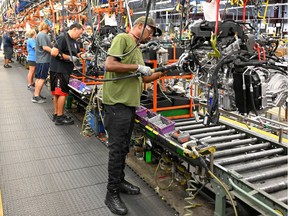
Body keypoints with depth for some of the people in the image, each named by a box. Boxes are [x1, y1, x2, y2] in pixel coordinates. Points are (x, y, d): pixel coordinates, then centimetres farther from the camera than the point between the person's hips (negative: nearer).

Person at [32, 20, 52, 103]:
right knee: (41, 78, -8)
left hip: (44, 60, 10)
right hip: (43, 60, -10)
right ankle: (36, 97, -5)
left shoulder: (44, 35, 18)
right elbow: (44, 47, -20)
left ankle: (37, 95, 21)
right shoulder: (42, 35, -14)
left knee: (39, 78, 14)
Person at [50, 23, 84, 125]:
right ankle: (60, 117, 2)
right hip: (58, 70, -9)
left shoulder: (73, 41, 16)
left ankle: (56, 114, 22)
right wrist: (70, 58, -19)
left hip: (65, 71, 10)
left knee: (57, 93, 14)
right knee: (62, 93, -6)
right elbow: (54, 52, -23)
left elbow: (78, 54, 21)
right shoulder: (63, 38, -14)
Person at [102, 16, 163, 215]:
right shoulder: (122, 39, -8)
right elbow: (110, 65, -21)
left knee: (124, 148, 18)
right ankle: (112, 194, 7)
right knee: (117, 149, -4)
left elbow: (141, 78, 20)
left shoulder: (137, 48, 19)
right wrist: (138, 67, -16)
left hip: (130, 103, 9)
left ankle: (120, 181, 33)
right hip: (117, 103, -9)